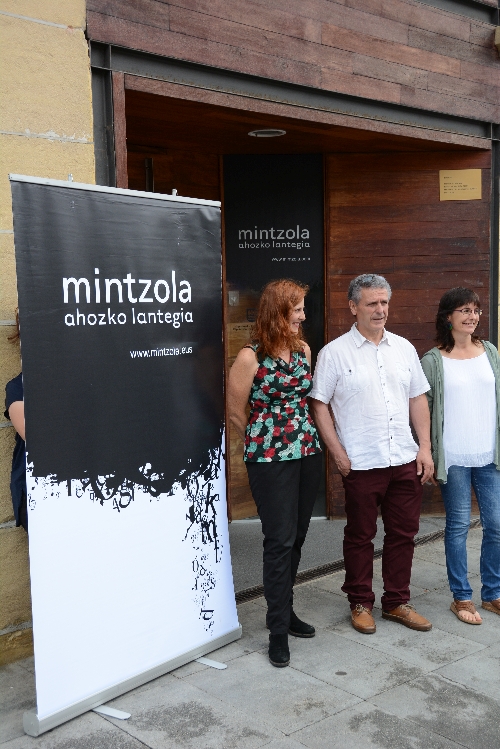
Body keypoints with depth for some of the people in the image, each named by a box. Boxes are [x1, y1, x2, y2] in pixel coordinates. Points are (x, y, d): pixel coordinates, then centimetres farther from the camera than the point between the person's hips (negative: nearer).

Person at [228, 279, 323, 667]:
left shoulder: (304, 349, 6)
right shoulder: (250, 357, -11)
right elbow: (237, 413, -2)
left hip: (308, 453, 6)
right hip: (270, 460, -6)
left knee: (297, 536, 13)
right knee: (280, 540, -2)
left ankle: (284, 609, 30)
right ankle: (278, 630, 10)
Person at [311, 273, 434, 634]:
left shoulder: (404, 348, 9)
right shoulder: (335, 353, -5)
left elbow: (418, 399, 12)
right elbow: (320, 405, -5)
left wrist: (425, 447, 6)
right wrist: (338, 453, -10)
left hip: (406, 460, 5)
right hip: (362, 464, -4)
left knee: (403, 534, 12)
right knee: (360, 536, 9)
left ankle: (397, 602, 28)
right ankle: (360, 603, 25)